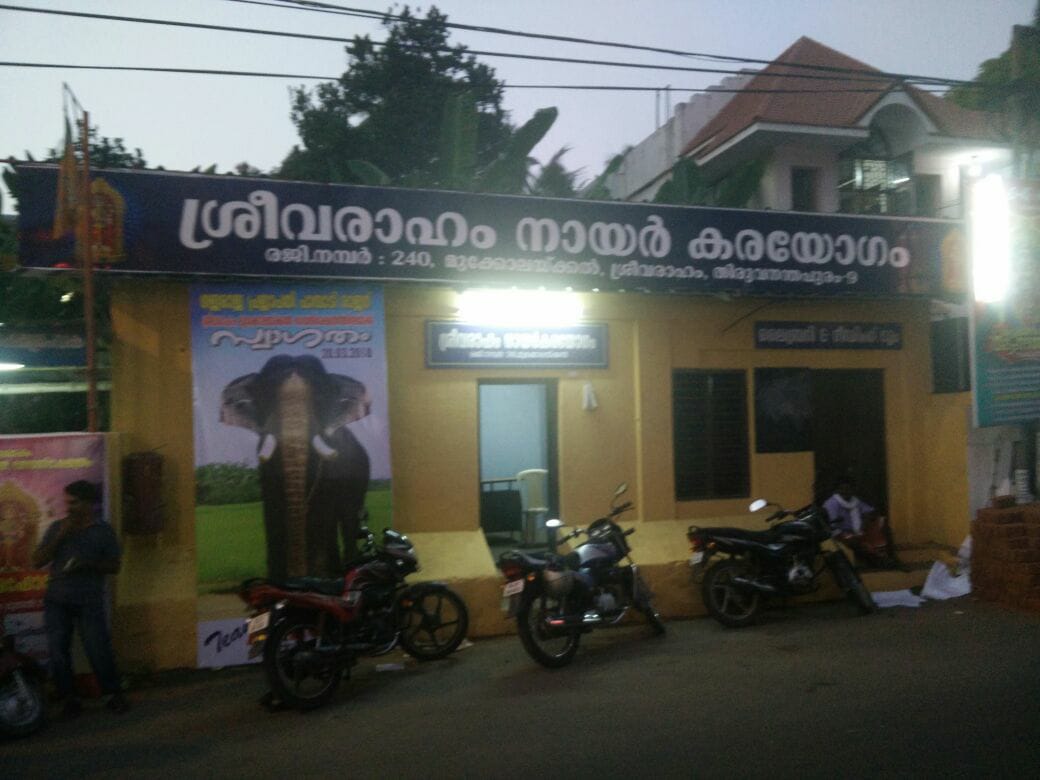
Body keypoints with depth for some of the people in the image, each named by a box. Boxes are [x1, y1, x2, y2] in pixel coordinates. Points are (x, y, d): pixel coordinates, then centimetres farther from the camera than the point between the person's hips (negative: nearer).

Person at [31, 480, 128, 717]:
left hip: (90, 602, -2)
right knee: (58, 651, 0)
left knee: (98, 649, -6)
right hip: (57, 601, 2)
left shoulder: (103, 530, 3)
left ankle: (114, 695, 8)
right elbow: (37, 561, 3)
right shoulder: (56, 527, 7)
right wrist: (60, 536, -8)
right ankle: (68, 698, 13)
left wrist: (88, 564, -14)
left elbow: (114, 566, 3)